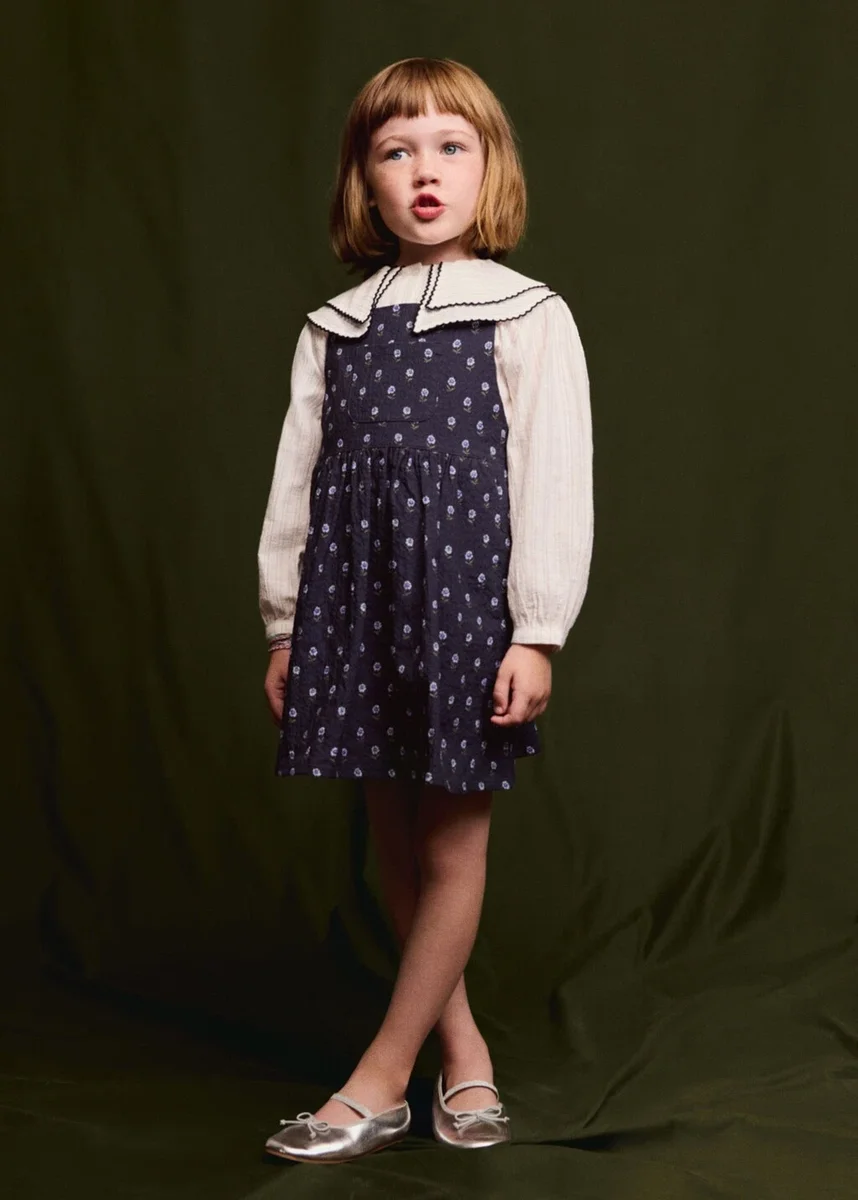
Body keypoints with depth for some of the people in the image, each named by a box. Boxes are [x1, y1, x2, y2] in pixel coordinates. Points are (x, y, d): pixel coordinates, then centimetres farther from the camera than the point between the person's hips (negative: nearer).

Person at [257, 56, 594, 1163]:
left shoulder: (527, 318, -1)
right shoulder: (335, 328, 10)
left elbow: (556, 480, -5)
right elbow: (298, 479, 11)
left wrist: (536, 633, -11)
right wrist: (285, 625, 9)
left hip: (466, 600, -4)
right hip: (355, 609, 4)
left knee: (453, 850, 2)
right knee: (394, 845, 10)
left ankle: (379, 1082, 14)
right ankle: (464, 1054, 27)